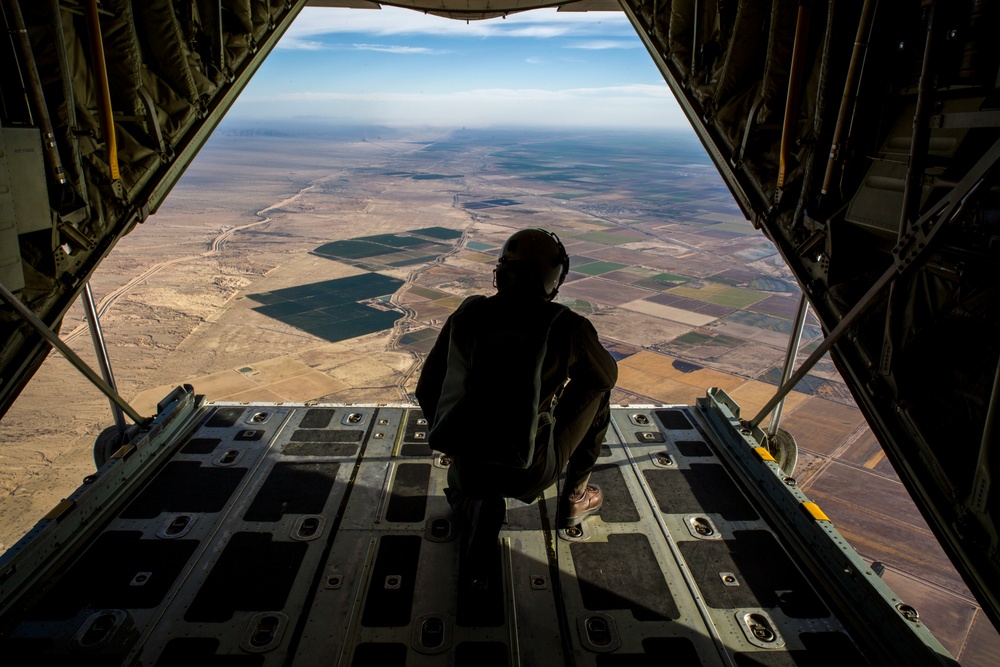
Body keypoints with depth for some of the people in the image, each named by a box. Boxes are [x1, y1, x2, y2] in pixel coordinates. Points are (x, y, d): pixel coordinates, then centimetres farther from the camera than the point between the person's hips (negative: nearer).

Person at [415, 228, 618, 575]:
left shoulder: (466, 315, -4)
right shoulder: (567, 326, -14)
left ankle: (478, 508, 11)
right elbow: (607, 375, 7)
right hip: (528, 472, -4)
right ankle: (575, 498, 28)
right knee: (595, 388, 20)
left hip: (470, 467, 4)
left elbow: (427, 391, 5)